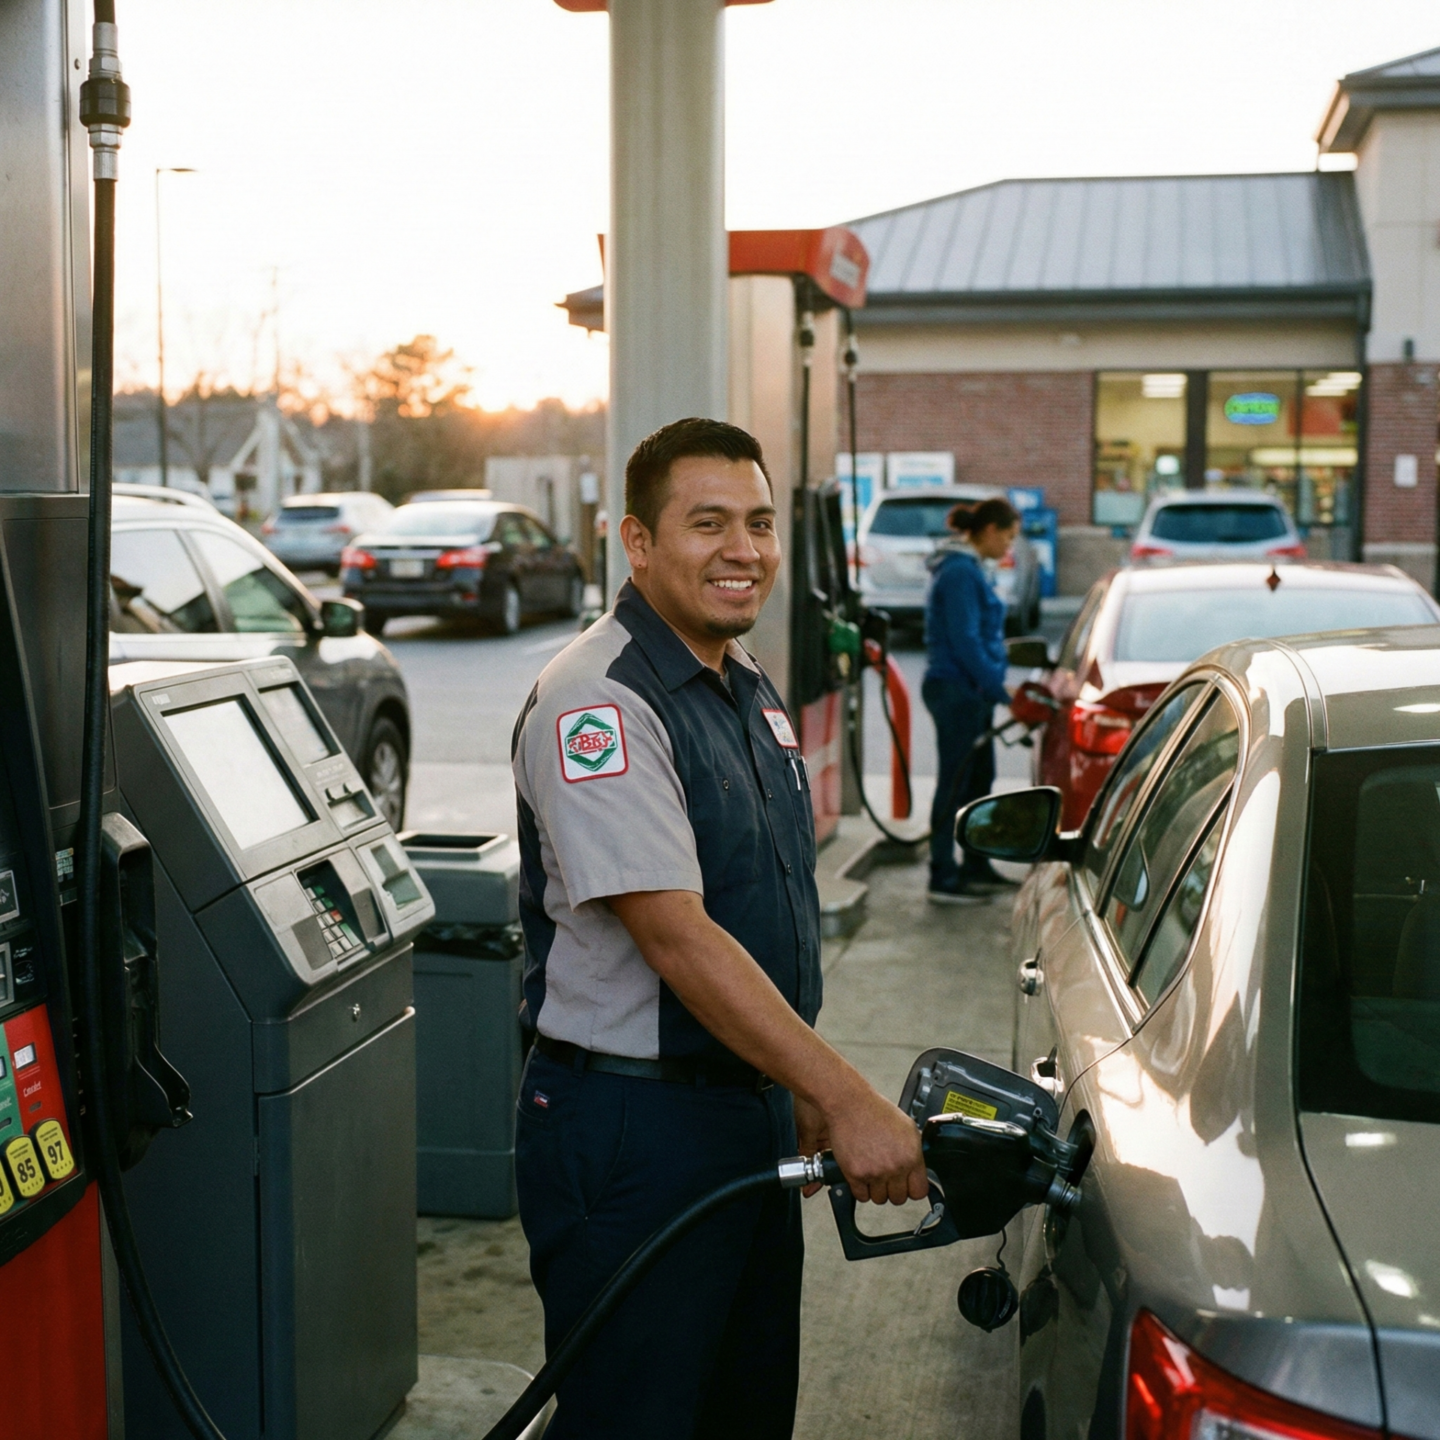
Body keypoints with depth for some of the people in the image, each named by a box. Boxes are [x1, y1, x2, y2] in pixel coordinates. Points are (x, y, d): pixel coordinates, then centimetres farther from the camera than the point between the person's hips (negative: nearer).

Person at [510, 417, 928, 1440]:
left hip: (756, 1103, 9)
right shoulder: (599, 703, -19)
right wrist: (847, 1098, -27)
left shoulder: (751, 688, 11)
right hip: (633, 1122, -9)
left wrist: (802, 1085, 16)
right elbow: (676, 936, -25)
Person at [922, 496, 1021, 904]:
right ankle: (943, 878, 2)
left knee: (980, 779, 15)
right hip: (955, 690, -10)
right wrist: (1002, 690, -19)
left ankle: (976, 868, 25)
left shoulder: (968, 568, 15)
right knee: (955, 783, -5)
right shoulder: (960, 572, -17)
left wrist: (995, 686, 17)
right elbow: (965, 643, -21)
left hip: (969, 691, 10)